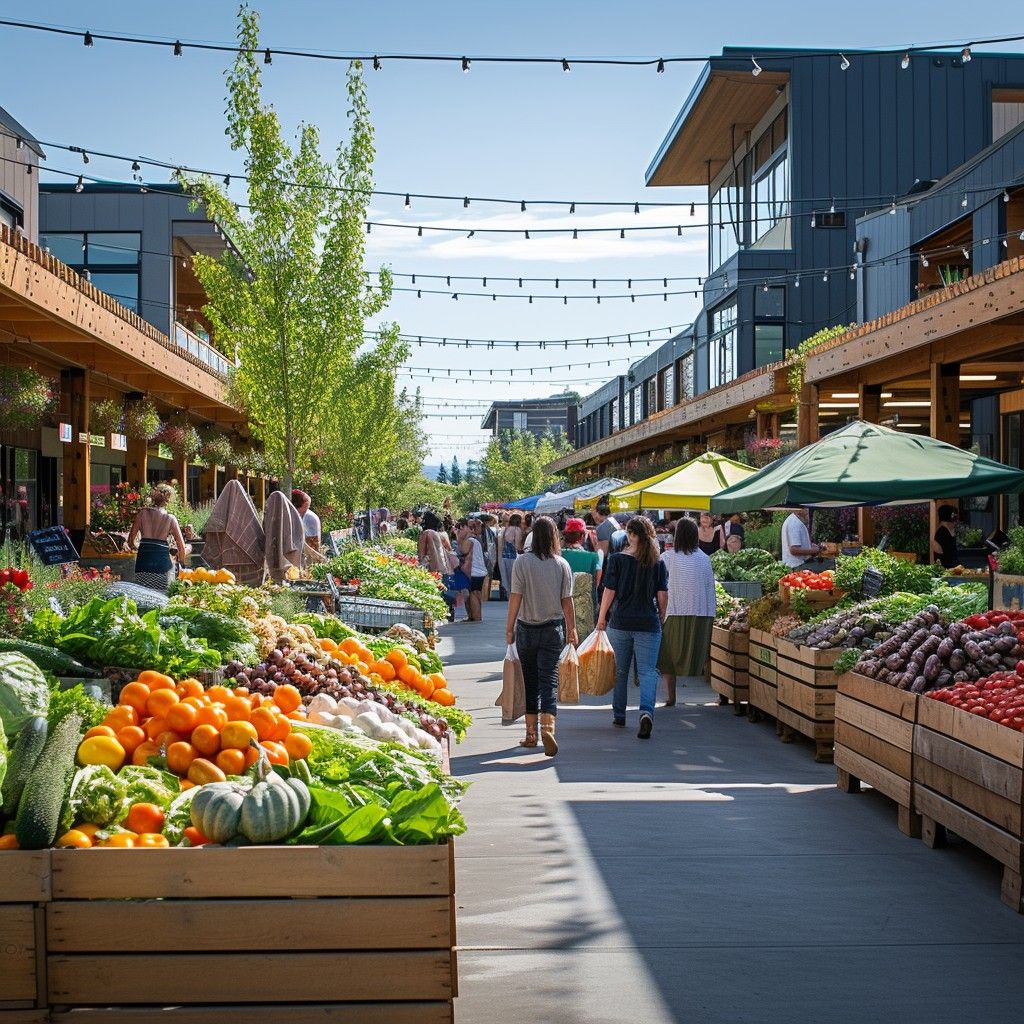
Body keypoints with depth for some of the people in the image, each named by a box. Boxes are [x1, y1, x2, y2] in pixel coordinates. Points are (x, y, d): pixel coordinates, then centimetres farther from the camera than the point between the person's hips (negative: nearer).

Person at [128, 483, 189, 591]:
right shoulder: (170, 518, 1)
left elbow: (130, 540, 2)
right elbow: (181, 546, 0)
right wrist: (181, 561, 19)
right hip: (162, 560, -1)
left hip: (144, 559, 1)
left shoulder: (142, 513, 3)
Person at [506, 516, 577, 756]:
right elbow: (567, 601, 0)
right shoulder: (562, 564, -3)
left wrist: (509, 628, 1)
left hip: (527, 628, 0)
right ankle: (547, 728, -20)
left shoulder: (522, 562, -8)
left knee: (530, 680, 12)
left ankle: (531, 733, 18)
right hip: (553, 628, 1)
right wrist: (572, 629, 11)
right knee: (549, 680, 0)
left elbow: (515, 598, -8)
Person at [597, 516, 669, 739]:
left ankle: (619, 716, 23)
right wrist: (661, 619, 16)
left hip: (620, 622, 0)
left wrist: (602, 618, 7)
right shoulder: (658, 562, 0)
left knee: (620, 671, 14)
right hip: (649, 624, 0)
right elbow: (662, 595, 2)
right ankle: (646, 711, -23)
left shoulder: (617, 559, -5)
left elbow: (609, 592, -4)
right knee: (648, 670, -1)